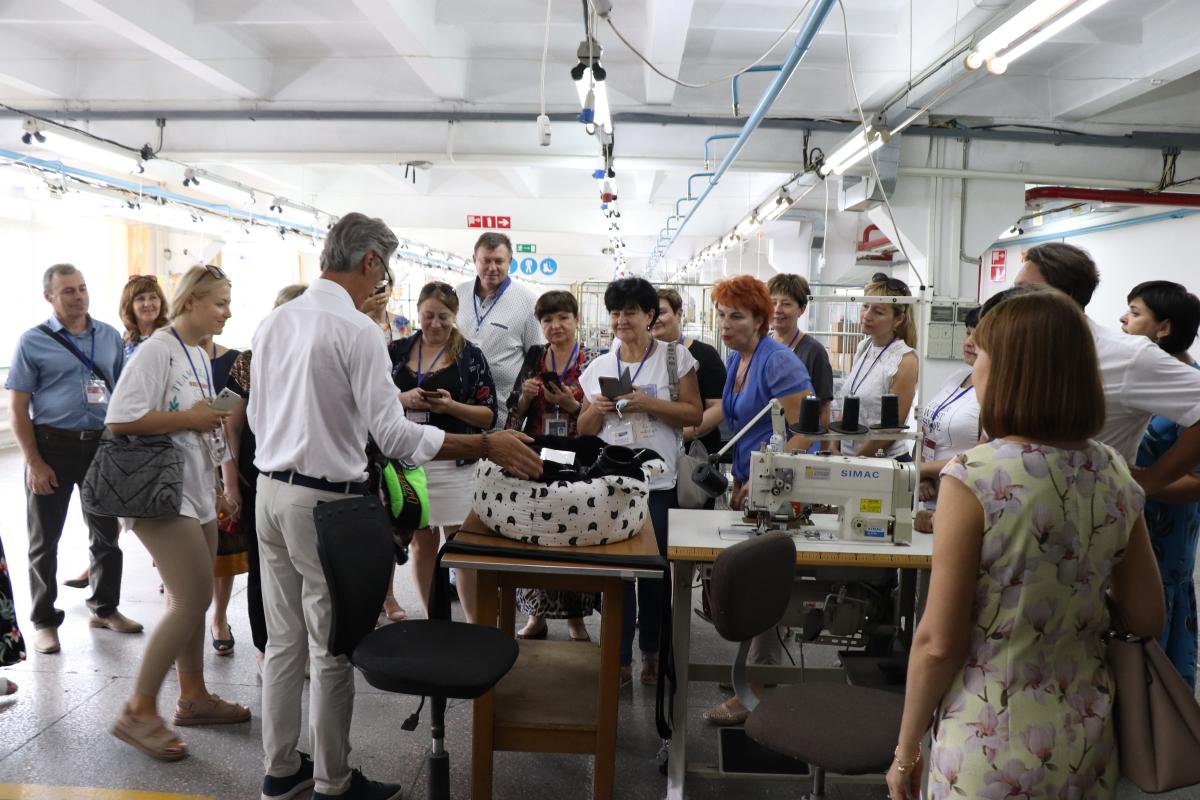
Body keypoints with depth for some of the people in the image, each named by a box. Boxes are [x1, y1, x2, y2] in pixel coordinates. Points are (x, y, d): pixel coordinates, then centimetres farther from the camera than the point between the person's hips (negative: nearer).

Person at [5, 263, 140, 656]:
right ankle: (44, 621, 22)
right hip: (52, 446, -3)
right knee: (45, 539, 8)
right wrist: (34, 463, -12)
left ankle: (105, 608, 29)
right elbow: (17, 407, -5)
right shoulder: (33, 341, -4)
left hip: (102, 444, 3)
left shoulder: (110, 337, 6)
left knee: (106, 533, 12)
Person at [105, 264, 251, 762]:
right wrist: (188, 418, -16)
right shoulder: (157, 351, -13)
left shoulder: (200, 357, 14)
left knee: (192, 601, 14)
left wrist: (216, 490, 20)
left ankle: (193, 697, 26)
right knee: (193, 600, -11)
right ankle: (139, 711, 2)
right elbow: (121, 420, -23)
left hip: (196, 495, 9)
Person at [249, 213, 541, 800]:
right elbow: (393, 435, -22)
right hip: (324, 499, -8)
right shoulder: (355, 329, -17)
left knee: (284, 639, 17)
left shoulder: (273, 322, 7)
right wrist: (488, 446, -18)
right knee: (332, 648, 6)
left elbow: (256, 417, 14)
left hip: (270, 489, 8)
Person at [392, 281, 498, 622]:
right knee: (421, 543, 11)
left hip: (454, 465, -3)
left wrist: (451, 406, -18)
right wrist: (402, 399, -11)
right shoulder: (397, 351, 9)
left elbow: (489, 415, -1)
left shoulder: (470, 356, 1)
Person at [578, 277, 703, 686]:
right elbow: (584, 430, 14)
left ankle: (652, 651, 26)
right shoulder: (599, 367, 10)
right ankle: (620, 657, 16)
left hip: (659, 482, -2)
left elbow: (694, 413, -4)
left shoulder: (675, 357, 1)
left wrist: (649, 404, -16)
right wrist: (598, 409, -8)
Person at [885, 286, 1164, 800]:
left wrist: (906, 748, -6)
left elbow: (939, 643, -18)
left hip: (992, 744, -5)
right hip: (1086, 738, 5)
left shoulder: (974, 477, -21)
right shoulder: (1116, 475, -5)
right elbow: (1146, 619, 4)